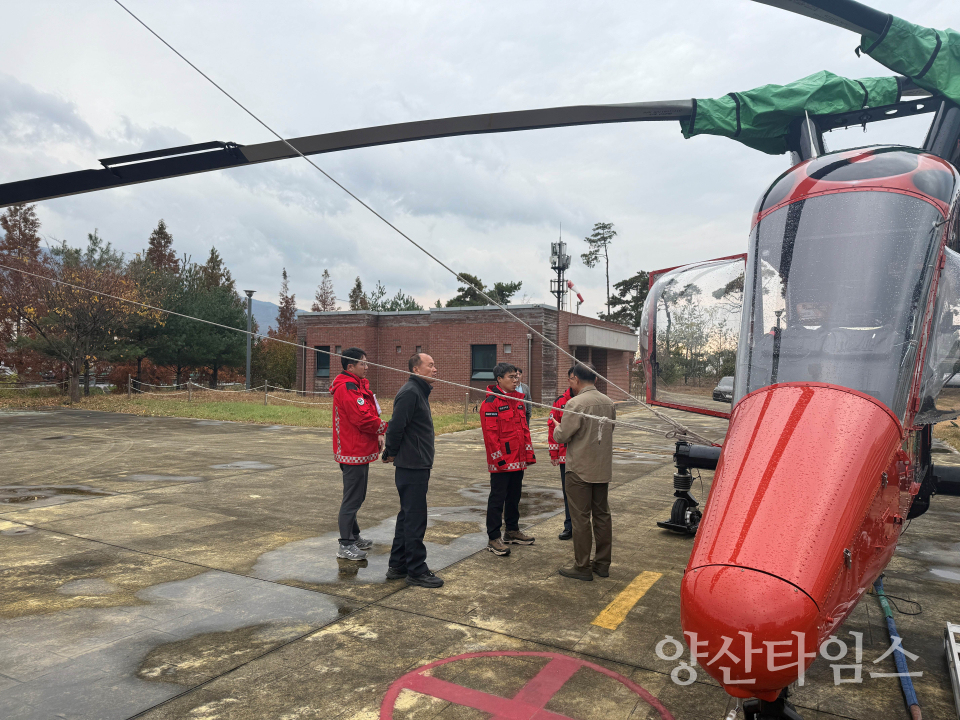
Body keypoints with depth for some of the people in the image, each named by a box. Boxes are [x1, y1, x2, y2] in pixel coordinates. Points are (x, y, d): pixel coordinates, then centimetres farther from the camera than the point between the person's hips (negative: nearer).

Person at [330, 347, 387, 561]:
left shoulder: (357, 385, 16)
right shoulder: (347, 388, -19)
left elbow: (365, 416, 20)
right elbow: (363, 419, -25)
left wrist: (377, 435, 7)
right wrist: (387, 428, -13)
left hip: (359, 451, 11)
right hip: (354, 453, -11)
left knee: (356, 497, 19)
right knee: (353, 499, -3)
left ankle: (354, 537, 31)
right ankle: (345, 545, 6)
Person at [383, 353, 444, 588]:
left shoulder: (419, 392, 16)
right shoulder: (410, 392, -18)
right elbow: (396, 426, -23)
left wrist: (392, 453, 14)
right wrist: (392, 453, -9)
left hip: (417, 466, 10)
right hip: (412, 467, -10)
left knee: (407, 516, 17)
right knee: (415, 520, -1)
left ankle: (397, 566, 27)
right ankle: (416, 571, 9)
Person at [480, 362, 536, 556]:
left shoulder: (517, 400, 13)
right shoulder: (490, 402, -13)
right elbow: (490, 433, -16)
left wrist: (529, 453, 13)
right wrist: (499, 457, -18)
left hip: (518, 460, 8)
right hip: (501, 462, -8)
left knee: (514, 496, 18)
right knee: (498, 498, -1)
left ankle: (512, 531, 32)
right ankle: (494, 539, 7)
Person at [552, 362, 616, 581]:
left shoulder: (575, 403, -18)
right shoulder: (608, 402, 5)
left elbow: (562, 436, -16)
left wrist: (557, 428, 5)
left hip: (580, 469, -7)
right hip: (603, 468, 7)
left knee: (580, 518, 2)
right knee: (602, 515, 15)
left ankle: (582, 567, 9)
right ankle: (603, 564, 24)